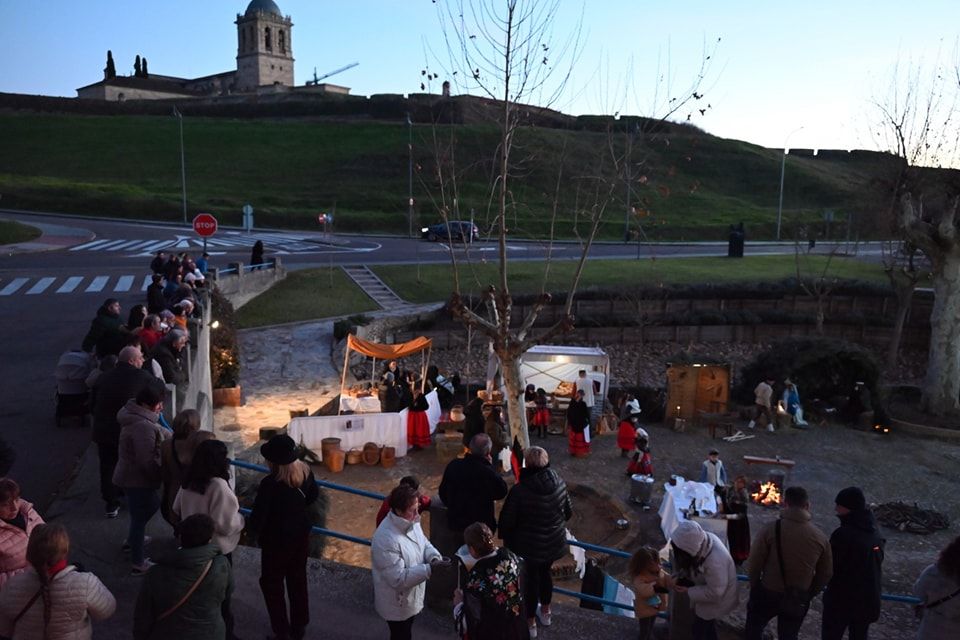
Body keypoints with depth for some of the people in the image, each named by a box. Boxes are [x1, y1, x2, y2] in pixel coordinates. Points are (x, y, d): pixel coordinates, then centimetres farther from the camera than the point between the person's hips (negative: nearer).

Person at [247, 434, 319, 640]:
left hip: (276, 541, -6)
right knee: (298, 580, 22)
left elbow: (258, 517, -23)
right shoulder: (305, 471, -12)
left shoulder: (270, 484, -31)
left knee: (272, 584, 15)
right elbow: (313, 495, 7)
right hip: (301, 536, 6)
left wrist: (252, 529, -2)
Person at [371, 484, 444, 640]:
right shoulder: (386, 539, -37)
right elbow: (398, 578, -33)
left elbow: (424, 543, 4)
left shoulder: (411, 522, -11)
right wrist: (430, 569, -35)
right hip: (397, 602, -7)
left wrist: (434, 557, -18)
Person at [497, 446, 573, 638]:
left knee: (530, 579, 14)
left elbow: (507, 520, -18)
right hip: (554, 542, 5)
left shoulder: (519, 490, -27)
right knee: (545, 573, 26)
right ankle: (545, 613, 46)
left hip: (529, 545, -5)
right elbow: (568, 512, 3)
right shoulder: (559, 483, -11)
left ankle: (530, 623, 30)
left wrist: (506, 538, 2)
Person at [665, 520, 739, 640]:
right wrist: (678, 577, -15)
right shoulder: (701, 540, -22)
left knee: (699, 630, 17)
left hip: (716, 600, -6)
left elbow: (714, 593, -31)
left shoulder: (714, 561, -44)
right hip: (706, 587, 7)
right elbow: (690, 565, -3)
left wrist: (688, 591, -23)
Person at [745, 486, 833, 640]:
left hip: (768, 594, -3)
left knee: (754, 627, 22)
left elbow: (753, 564, -15)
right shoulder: (820, 536, -9)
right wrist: (809, 593, 16)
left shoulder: (771, 530, -21)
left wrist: (755, 587, 5)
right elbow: (826, 573, 1)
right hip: (799, 599, 3)